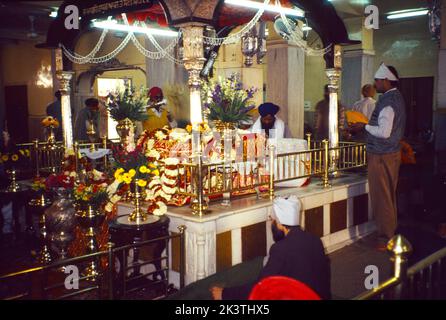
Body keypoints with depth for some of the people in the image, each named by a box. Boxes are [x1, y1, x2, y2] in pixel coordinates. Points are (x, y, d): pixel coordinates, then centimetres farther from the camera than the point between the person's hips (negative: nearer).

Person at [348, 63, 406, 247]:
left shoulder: (387, 101, -19)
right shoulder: (397, 97, 12)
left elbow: (384, 132, -25)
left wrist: (364, 127, -12)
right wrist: (368, 126, 11)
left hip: (381, 156, -10)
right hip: (393, 152, 10)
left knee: (381, 199, -1)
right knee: (390, 197, 18)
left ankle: (386, 238, 7)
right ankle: (391, 232, 29)